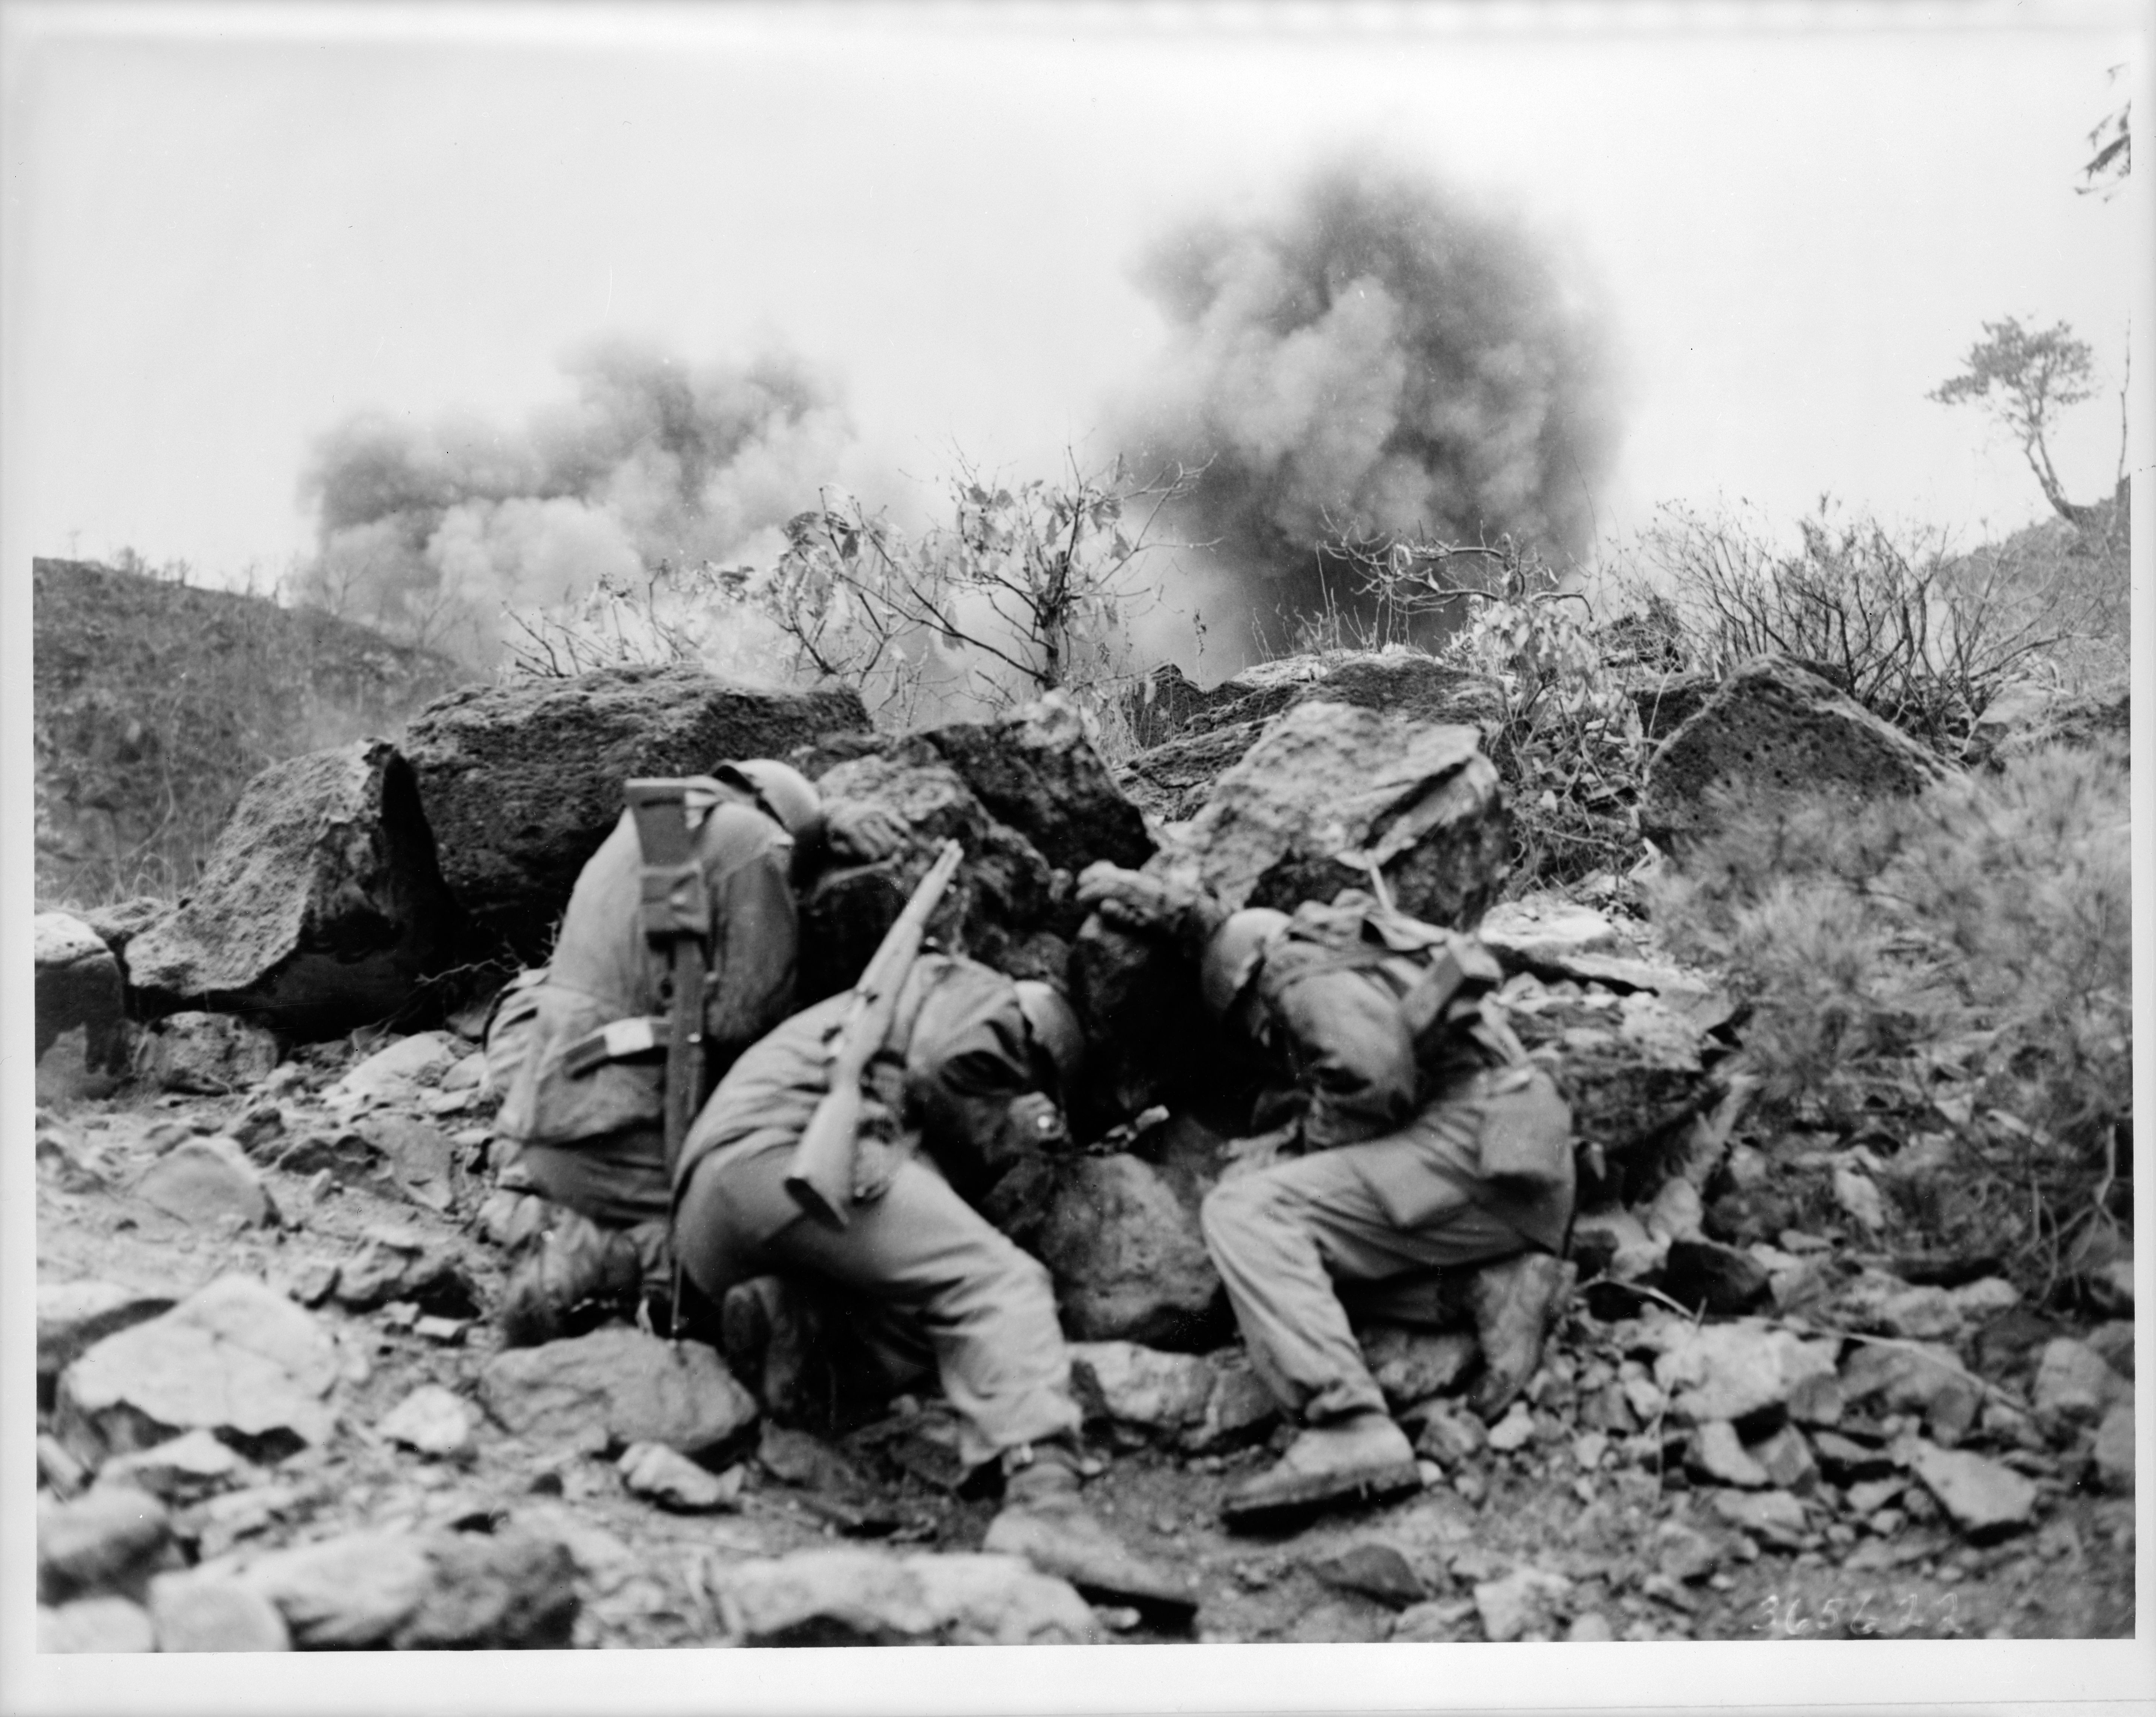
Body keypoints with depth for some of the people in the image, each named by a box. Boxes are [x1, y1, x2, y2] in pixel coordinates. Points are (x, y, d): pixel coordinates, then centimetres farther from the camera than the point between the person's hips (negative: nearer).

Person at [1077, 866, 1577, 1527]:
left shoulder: (1307, 977, 1)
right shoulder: (1342, 951, 29)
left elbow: (1375, 1078, -17)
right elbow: (1239, 931, 46)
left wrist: (1298, 1144, -2)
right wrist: (1167, 904, 36)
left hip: (1473, 1142, -10)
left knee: (1244, 1210, -16)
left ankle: (1350, 1432, -35)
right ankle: (1500, 1283, -1)